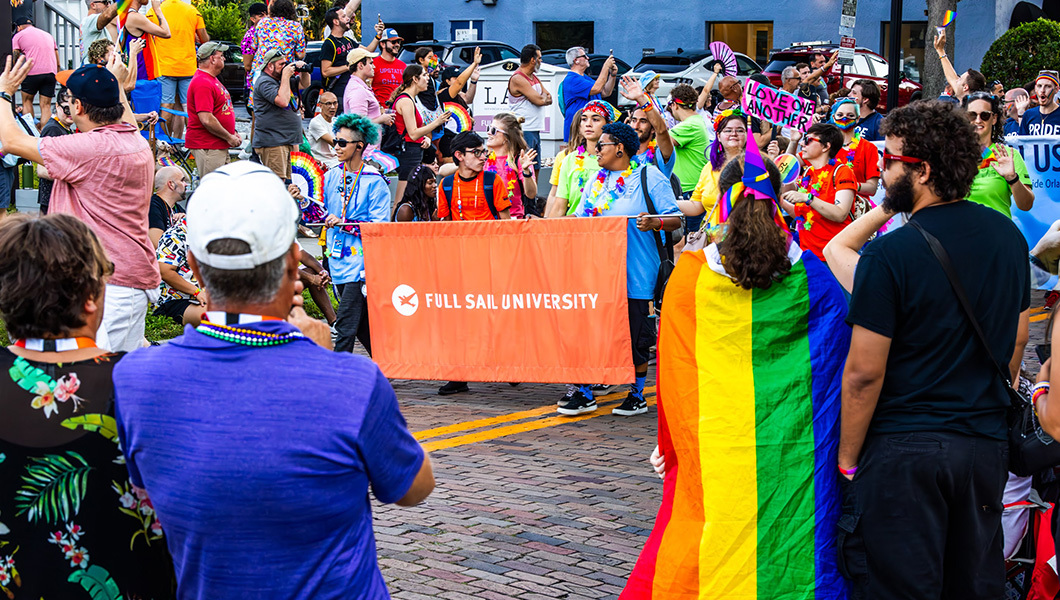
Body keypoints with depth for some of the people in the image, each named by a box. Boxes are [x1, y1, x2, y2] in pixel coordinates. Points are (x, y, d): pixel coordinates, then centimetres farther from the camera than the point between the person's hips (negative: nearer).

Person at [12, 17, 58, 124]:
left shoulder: (18, 36, 13)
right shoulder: (48, 35, 28)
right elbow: (58, 63, 22)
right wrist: (55, 78, 27)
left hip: (32, 71, -3)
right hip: (51, 71, 4)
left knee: (27, 101, 13)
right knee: (46, 106, 3)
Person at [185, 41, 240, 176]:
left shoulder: (212, 80, 19)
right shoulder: (203, 83, -17)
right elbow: (206, 120, -24)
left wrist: (233, 133, 14)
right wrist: (229, 137, -15)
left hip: (219, 146, 11)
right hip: (207, 147, -11)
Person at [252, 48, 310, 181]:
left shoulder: (282, 79, 18)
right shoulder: (264, 82, -11)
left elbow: (304, 84, 28)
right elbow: (283, 101, -25)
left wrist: (304, 70, 7)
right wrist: (286, 76, -17)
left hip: (287, 140, 10)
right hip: (272, 142, -10)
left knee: (286, 180, 12)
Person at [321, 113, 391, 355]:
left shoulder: (374, 181, -8)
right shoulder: (331, 176, 9)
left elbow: (379, 226, -13)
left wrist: (343, 224, -21)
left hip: (360, 260, -6)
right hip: (338, 257, 6)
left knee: (346, 322, -10)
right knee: (362, 321, 14)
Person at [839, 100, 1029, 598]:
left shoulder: (890, 254, -17)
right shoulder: (1007, 234, 2)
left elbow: (864, 373, -16)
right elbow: (1017, 339, 14)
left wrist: (847, 459, -5)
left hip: (903, 449, -6)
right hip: (988, 443, 6)